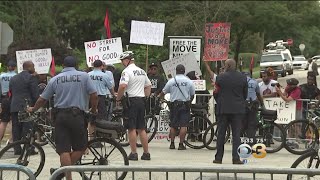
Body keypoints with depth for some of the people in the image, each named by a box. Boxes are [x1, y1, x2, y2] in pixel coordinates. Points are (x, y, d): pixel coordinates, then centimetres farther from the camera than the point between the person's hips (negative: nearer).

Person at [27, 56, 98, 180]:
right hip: (77, 115, -2)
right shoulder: (84, 76, 2)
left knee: (64, 150, 2)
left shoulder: (55, 79, 8)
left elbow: (43, 99, 13)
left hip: (60, 116, 2)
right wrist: (94, 109, 16)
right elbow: (94, 95, -2)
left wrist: (33, 109, 30)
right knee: (80, 147, 11)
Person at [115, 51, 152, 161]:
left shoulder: (127, 71, -11)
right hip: (141, 100, 7)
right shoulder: (142, 71, 15)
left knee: (132, 129, -4)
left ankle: (133, 153, -4)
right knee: (141, 129, 11)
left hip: (131, 101, -7)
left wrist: (118, 99, -12)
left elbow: (123, 86, -23)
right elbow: (148, 86, 22)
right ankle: (146, 153, 12)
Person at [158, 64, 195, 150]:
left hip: (174, 105, 1)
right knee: (183, 125, -2)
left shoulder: (171, 81, 0)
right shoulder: (189, 82, 0)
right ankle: (181, 144, -6)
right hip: (185, 104, -1)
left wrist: (158, 97, 29)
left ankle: (172, 144, 11)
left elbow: (163, 92, 9)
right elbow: (192, 95, 7)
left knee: (173, 125, 10)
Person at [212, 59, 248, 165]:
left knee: (221, 133, 7)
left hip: (223, 108, -1)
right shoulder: (243, 77, -1)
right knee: (236, 134, 3)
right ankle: (236, 158, -2)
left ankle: (218, 158, 9)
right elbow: (245, 94, 6)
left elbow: (216, 92, 2)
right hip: (238, 109, 1)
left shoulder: (221, 77, -6)